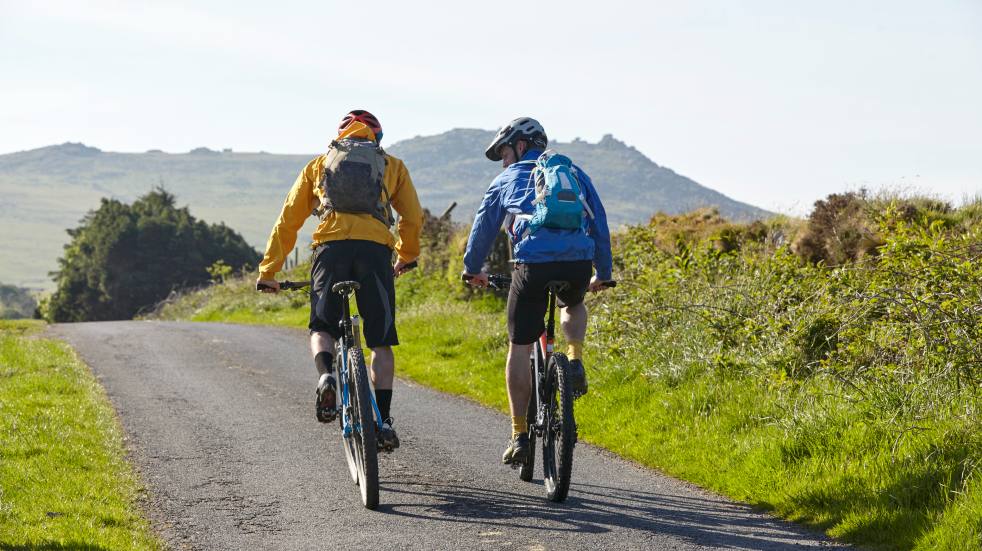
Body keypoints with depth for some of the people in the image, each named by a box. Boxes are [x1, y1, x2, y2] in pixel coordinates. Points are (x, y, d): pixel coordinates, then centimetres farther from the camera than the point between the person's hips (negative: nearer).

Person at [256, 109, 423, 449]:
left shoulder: (319, 165, 25)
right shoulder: (392, 166, 24)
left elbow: (287, 221, 20)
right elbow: (413, 218, 18)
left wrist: (268, 271, 23)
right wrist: (405, 256, 36)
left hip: (331, 249, 0)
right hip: (375, 250, 0)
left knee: (322, 328, 15)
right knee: (381, 342, 9)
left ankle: (325, 376, -16)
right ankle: (382, 419, 2)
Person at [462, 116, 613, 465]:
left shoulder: (508, 180, 20)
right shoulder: (575, 174, 25)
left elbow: (483, 228, 26)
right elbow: (599, 224, 26)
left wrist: (472, 269, 42)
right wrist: (603, 273, 36)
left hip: (532, 264, -2)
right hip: (578, 263, 2)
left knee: (520, 348, 9)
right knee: (574, 306, 38)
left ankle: (520, 436, 7)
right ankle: (575, 361, 11)